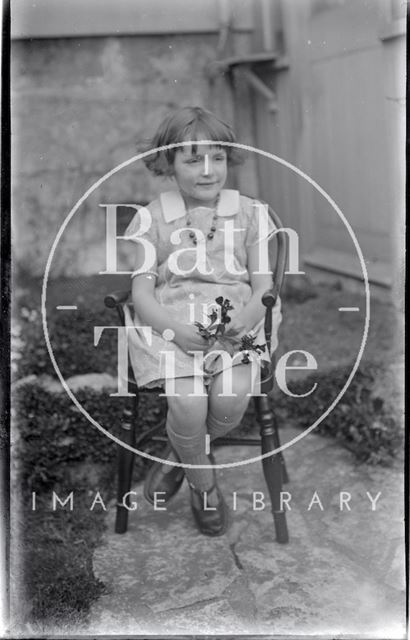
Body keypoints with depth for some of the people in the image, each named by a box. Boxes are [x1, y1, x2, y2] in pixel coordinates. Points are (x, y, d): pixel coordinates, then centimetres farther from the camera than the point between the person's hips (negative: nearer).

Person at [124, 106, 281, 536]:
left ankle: (178, 457, 7)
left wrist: (246, 316, -19)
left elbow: (264, 288, 4)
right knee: (188, 402, -26)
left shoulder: (251, 214, 8)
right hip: (169, 322, -1)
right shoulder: (151, 219, 5)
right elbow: (141, 293, 0)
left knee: (232, 396, -26)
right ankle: (203, 482, 6)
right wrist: (176, 329, -19)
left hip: (237, 320, 1)